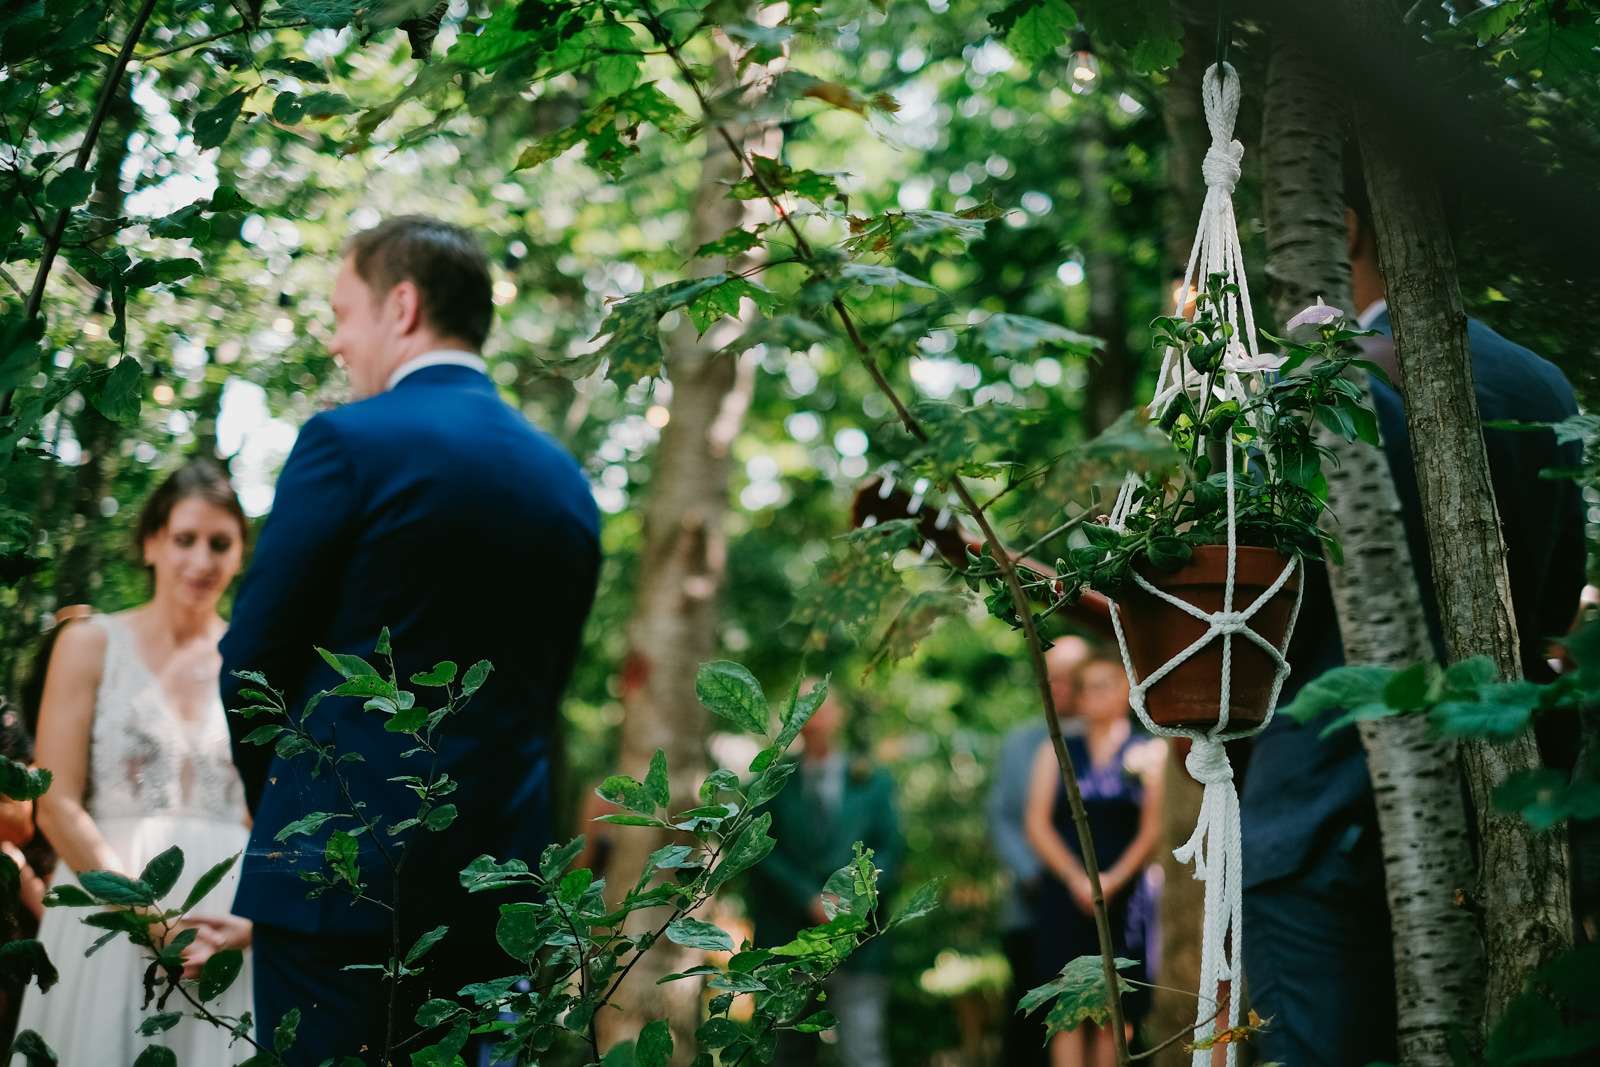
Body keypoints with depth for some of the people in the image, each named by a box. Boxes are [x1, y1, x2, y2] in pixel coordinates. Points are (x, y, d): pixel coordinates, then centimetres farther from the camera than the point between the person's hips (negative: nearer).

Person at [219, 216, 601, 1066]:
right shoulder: (567, 483, 12)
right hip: (496, 884, 7)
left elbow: (251, 663, -5)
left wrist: (272, 800, 12)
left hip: (347, 869, -6)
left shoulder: (348, 442, -8)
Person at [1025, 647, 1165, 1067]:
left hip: (1122, 895, -1)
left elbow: (1152, 828, 1)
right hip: (1065, 895, 1)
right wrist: (1077, 879, -8)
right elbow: (1037, 824, 5)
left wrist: (1111, 881, -11)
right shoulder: (1057, 751, 12)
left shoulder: (1147, 752, 8)